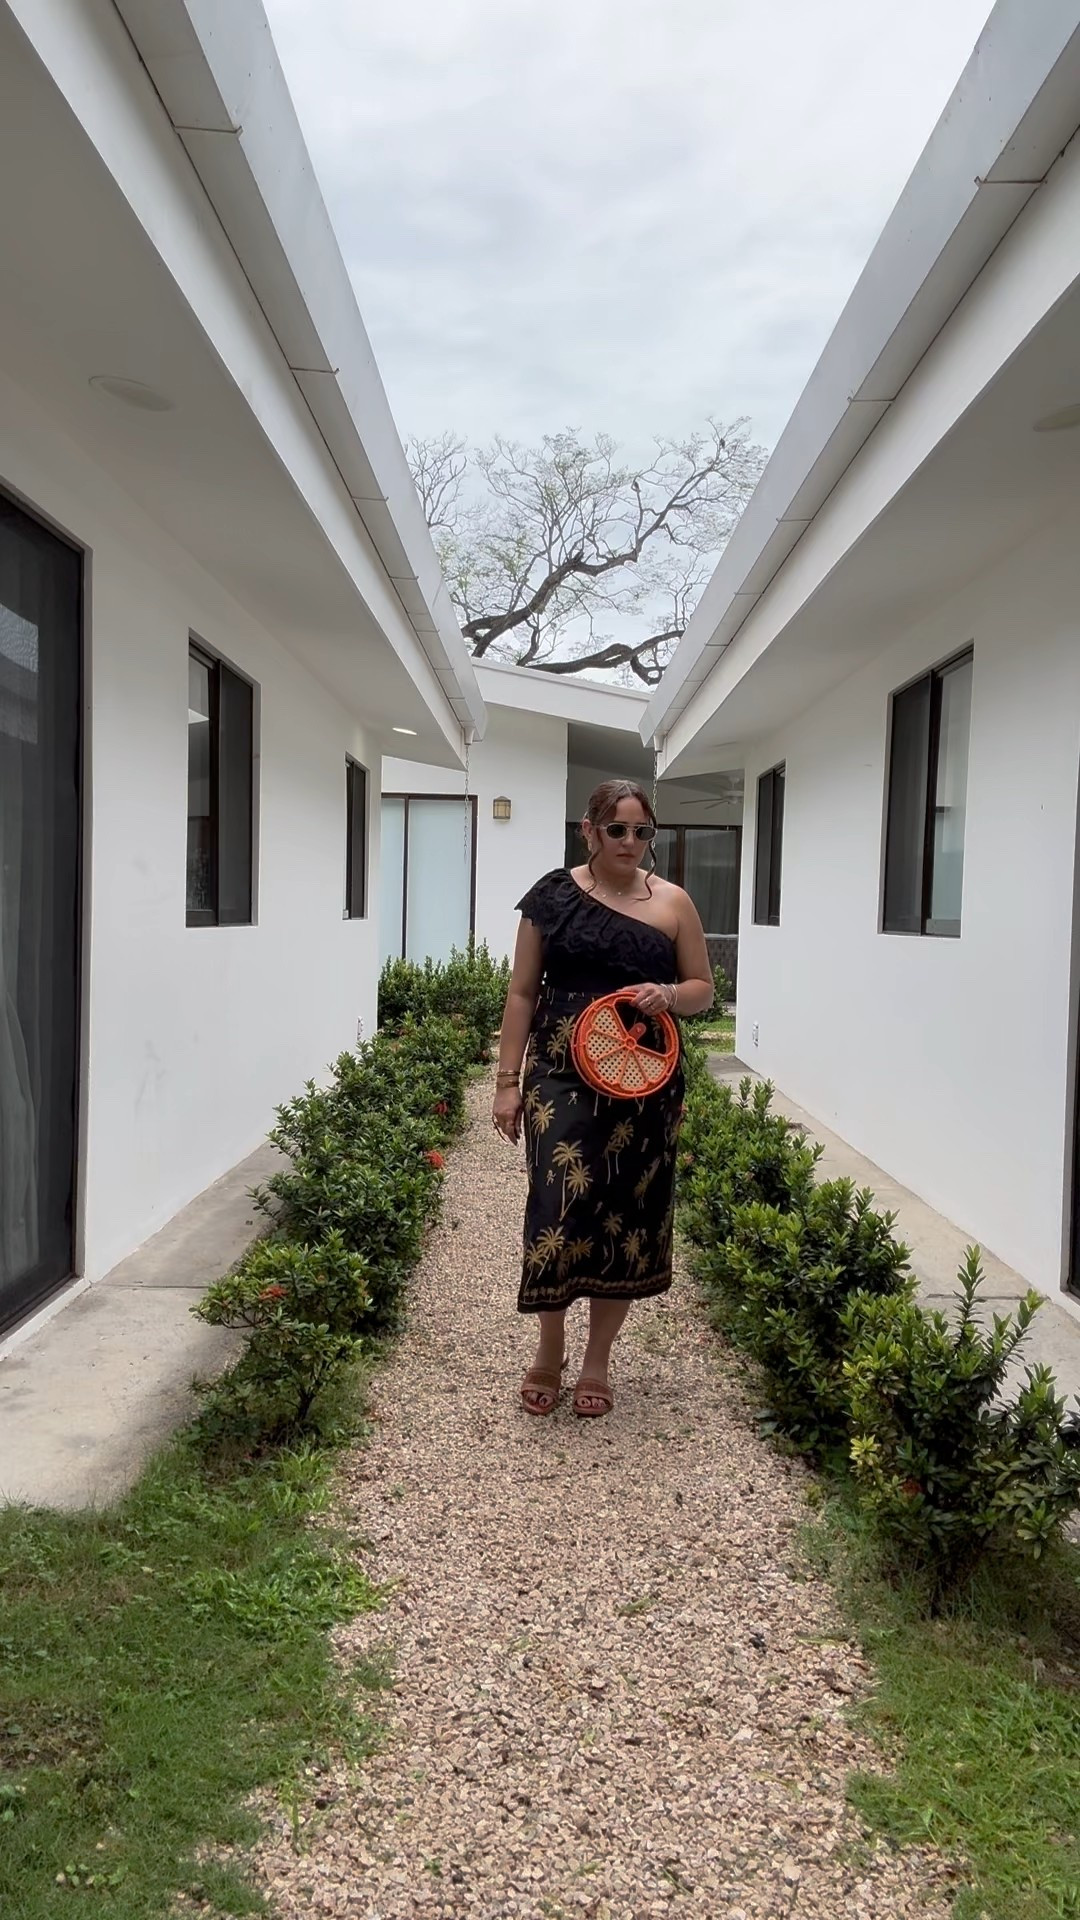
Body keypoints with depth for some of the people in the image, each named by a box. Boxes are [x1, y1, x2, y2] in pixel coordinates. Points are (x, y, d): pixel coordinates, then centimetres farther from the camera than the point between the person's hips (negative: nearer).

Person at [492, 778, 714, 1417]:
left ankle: (597, 1361, 24)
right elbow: (523, 993, 4)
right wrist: (508, 1080, 0)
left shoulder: (673, 903, 4)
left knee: (627, 1212, 6)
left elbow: (704, 990, 11)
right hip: (562, 1077, -1)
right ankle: (550, 1350, 17)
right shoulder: (554, 894, 2)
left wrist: (670, 994, -12)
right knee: (559, 1206, -7)